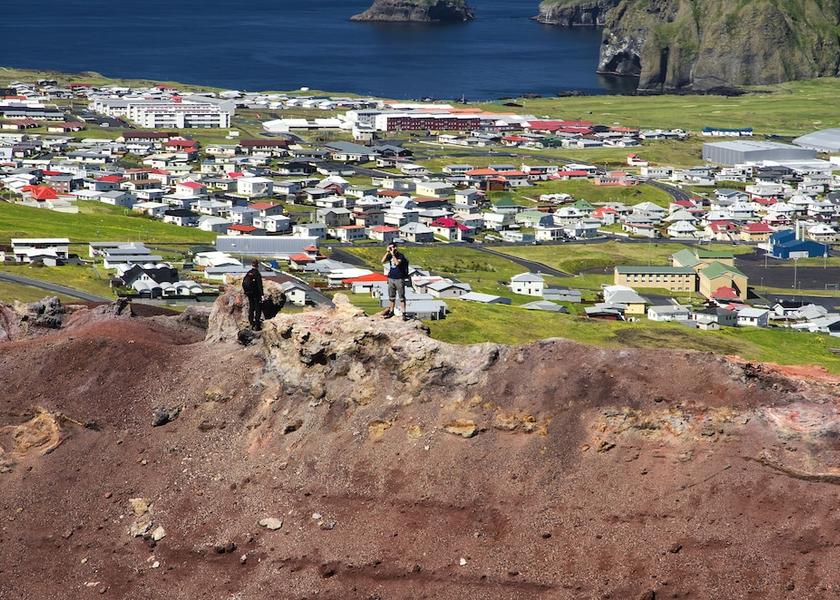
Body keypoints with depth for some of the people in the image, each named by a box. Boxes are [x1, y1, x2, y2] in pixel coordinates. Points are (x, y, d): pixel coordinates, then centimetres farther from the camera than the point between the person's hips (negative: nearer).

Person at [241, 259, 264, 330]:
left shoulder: (248, 273, 6)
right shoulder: (257, 274, -15)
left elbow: (243, 283, 13)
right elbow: (260, 285, -18)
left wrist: (245, 292, 22)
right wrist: (261, 294, -16)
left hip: (249, 294, 6)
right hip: (256, 294, -6)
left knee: (251, 308, 14)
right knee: (258, 309, -1)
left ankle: (252, 324, 18)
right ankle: (257, 325, -4)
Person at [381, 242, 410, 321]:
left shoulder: (400, 255, -8)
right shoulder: (390, 256, 9)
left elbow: (397, 263, -25)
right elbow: (383, 261, -1)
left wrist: (393, 254, -20)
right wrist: (387, 252, -7)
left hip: (399, 279, -6)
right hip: (391, 278, 6)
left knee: (401, 297, -5)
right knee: (391, 297, 13)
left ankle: (404, 313, -5)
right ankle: (391, 311, 22)